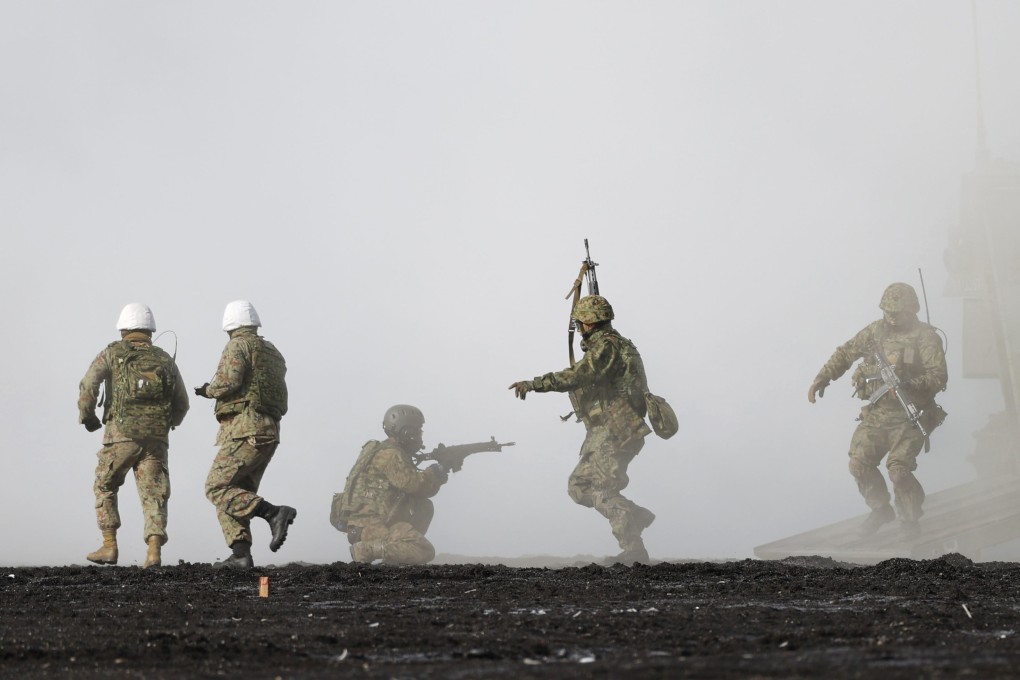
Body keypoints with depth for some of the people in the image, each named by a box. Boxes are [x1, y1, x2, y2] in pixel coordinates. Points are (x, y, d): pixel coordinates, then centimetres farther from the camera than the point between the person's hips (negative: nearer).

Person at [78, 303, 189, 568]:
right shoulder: (165, 360, 15)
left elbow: (89, 385, -8)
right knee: (153, 494, 0)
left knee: (105, 488, 16)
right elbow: (182, 404, 16)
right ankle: (154, 550, -18)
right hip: (157, 437, 2)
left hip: (121, 434, -2)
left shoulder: (113, 353, 6)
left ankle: (109, 546, 9)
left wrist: (87, 416, 7)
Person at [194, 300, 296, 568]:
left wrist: (209, 390, 3)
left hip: (246, 431, -9)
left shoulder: (238, 346, -5)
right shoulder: (272, 353, 21)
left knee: (217, 488, -11)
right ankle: (240, 554, -2)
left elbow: (227, 382, -19)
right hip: (269, 433, 9)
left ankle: (274, 513, -25)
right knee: (238, 493, 10)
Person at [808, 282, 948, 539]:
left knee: (898, 467, -19)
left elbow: (939, 377, -17)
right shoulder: (876, 330, 7)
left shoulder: (926, 338, -9)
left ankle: (910, 520, 4)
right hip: (876, 414, 5)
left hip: (908, 417, -5)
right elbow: (845, 353, 16)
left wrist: (908, 381, -32)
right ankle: (881, 510, 21)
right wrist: (822, 378, 4)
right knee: (859, 463, -4)